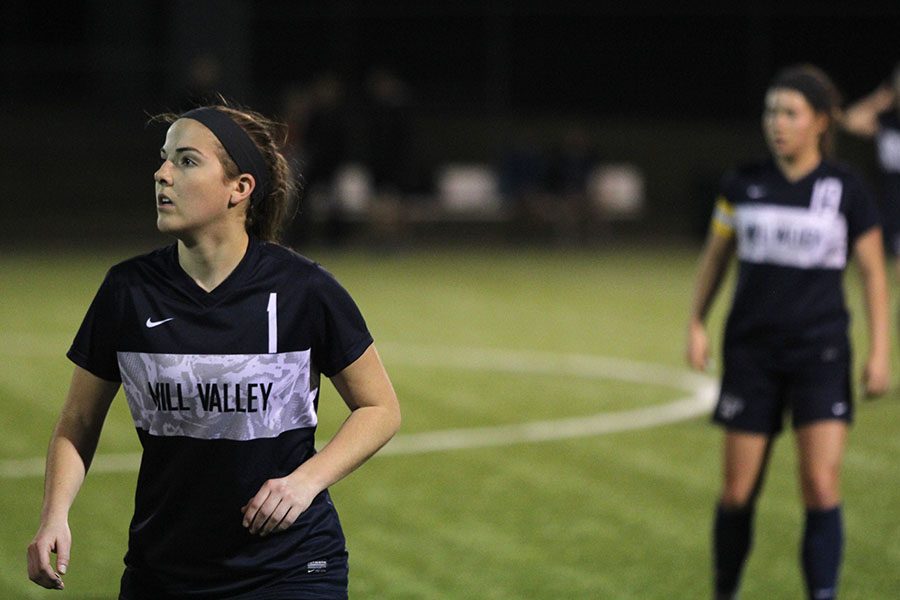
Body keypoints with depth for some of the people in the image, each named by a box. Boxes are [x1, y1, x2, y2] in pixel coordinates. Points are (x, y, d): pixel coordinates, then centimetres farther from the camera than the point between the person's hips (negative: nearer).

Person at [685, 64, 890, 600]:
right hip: (751, 352, 2)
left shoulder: (846, 188, -3)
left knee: (822, 488, -14)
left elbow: (874, 271, 2)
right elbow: (715, 256, 14)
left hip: (821, 354, -2)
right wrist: (697, 324, 6)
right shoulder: (744, 184, 2)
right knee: (739, 492, 4)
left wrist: (880, 352, -5)